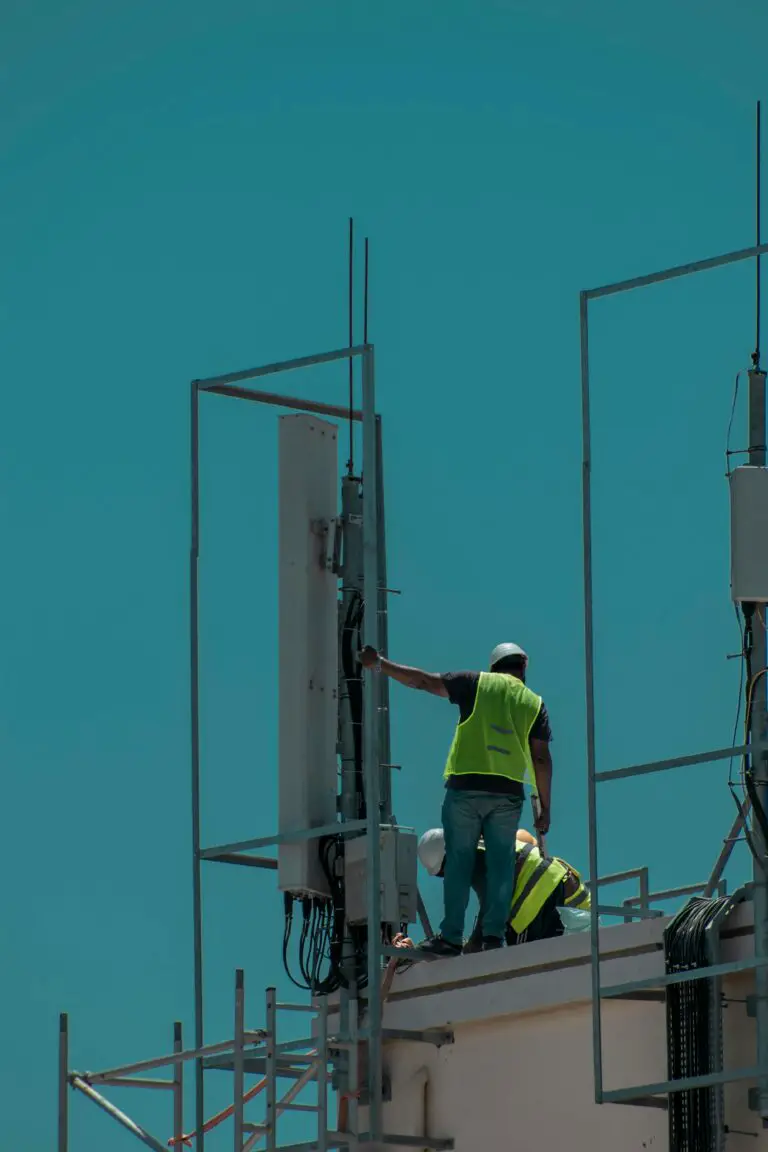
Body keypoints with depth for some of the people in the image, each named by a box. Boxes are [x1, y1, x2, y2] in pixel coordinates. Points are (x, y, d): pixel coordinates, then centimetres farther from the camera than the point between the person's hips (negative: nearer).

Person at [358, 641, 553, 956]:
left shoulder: (476, 684, 6)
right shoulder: (534, 703, 11)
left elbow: (425, 681, 5)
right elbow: (541, 759, 7)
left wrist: (380, 665, 14)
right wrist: (545, 806, 10)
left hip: (466, 785, -2)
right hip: (508, 792, 2)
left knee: (459, 860, 0)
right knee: (500, 862, 5)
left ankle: (451, 936, -3)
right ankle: (494, 935, -1)